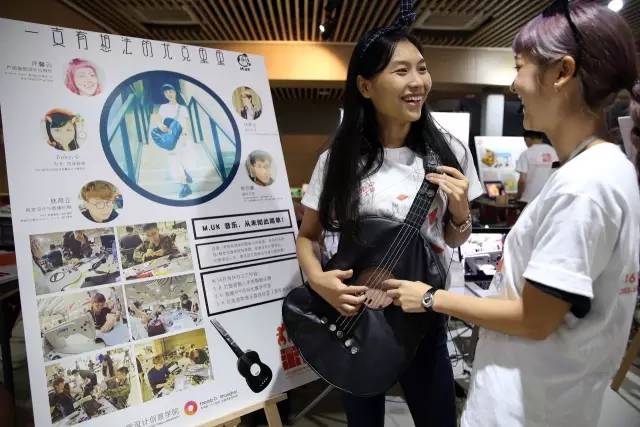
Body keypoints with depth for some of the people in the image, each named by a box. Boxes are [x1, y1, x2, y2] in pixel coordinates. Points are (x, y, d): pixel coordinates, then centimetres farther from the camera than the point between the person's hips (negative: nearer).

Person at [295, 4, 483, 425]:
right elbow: (308, 236, -1)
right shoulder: (338, 160, -12)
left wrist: (460, 213, -16)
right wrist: (317, 279, -19)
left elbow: (454, 241, 4)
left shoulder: (449, 153, -7)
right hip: (354, 316, 0)